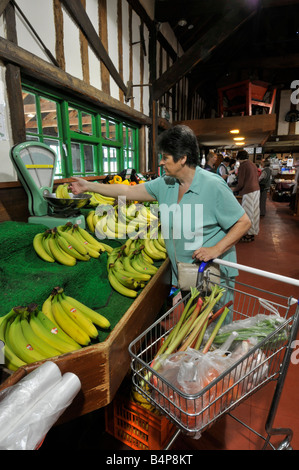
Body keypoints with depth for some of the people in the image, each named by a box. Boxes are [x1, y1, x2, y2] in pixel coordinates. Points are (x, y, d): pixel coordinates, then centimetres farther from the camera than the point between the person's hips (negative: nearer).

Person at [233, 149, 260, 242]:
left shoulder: (242, 166, -11)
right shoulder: (253, 164, 15)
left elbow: (240, 183, -14)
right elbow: (257, 179, 20)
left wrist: (234, 189, 5)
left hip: (249, 192, -9)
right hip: (256, 190, 9)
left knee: (248, 213, -1)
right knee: (254, 211, 14)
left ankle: (249, 234, 6)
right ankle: (253, 231, 24)